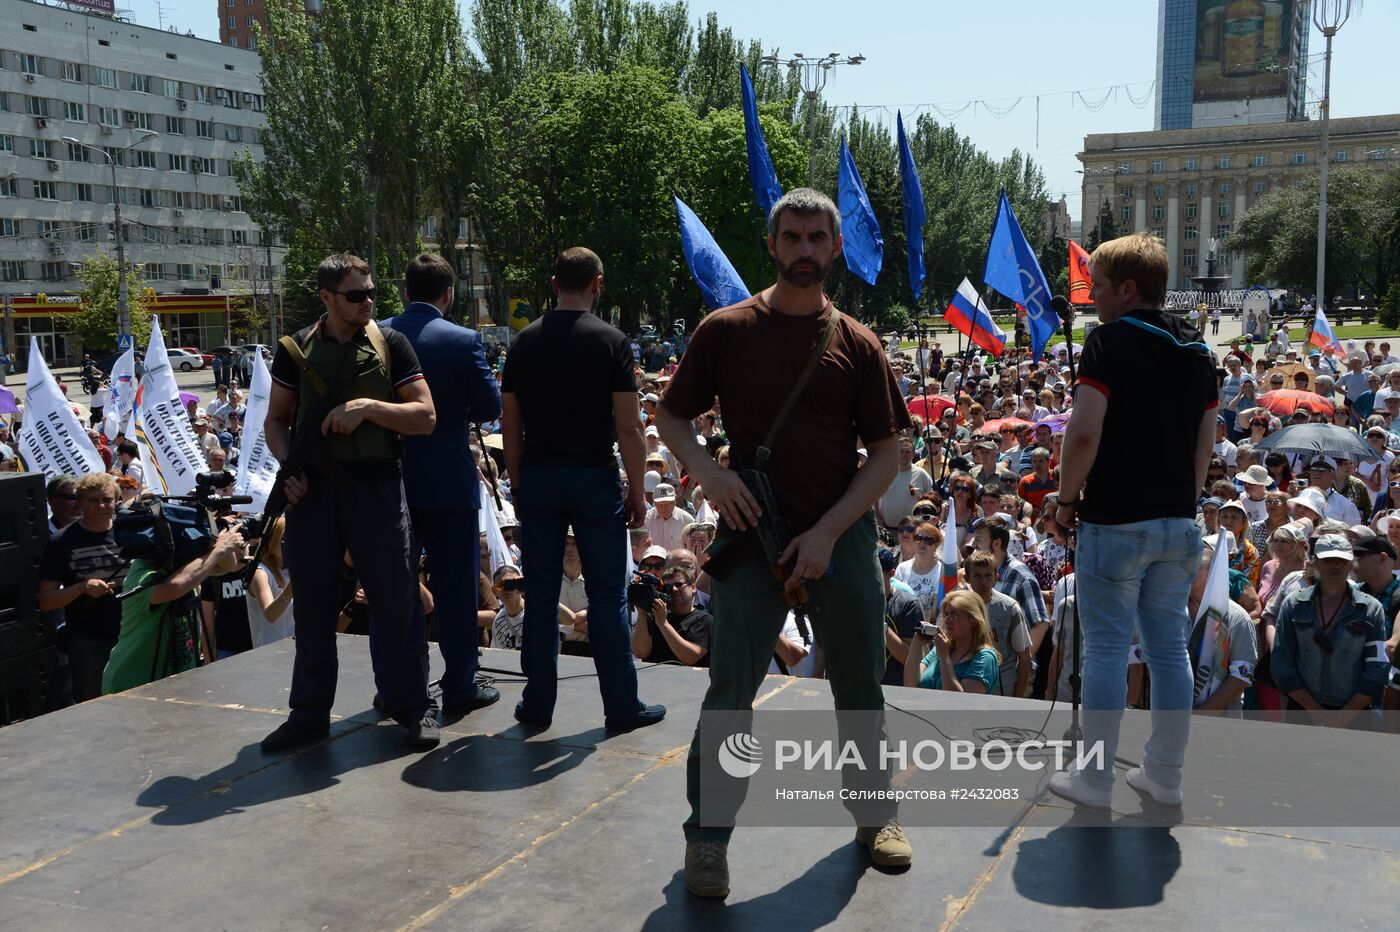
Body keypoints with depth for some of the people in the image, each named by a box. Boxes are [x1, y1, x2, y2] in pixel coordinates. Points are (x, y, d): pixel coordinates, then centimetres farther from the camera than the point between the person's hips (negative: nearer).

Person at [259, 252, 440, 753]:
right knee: (313, 602, 9)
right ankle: (310, 713, 22)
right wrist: (288, 467, -7)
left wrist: (368, 406, -17)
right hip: (312, 488, 2)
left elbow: (425, 417, -3)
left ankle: (411, 707, 15)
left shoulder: (391, 345, 2)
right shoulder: (295, 350, 6)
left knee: (397, 598, 1)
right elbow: (276, 420, 11)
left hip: (377, 486, -2)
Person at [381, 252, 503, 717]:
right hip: (448, 480, -4)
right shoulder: (462, 341, -11)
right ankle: (459, 687, 13)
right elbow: (490, 407, -9)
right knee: (455, 585, 6)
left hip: (391, 478, 4)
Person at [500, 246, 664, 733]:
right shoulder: (610, 340, -7)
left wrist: (518, 483, 14)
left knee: (540, 592, 9)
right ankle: (622, 706, 10)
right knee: (607, 595, 4)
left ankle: (538, 704, 16)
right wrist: (636, 490, -2)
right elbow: (628, 427, -10)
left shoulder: (524, 341, 4)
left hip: (537, 478, 3)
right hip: (594, 477, -3)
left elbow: (510, 424, 5)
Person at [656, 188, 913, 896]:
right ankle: (706, 836, 14)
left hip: (841, 535, 2)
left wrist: (827, 532, -10)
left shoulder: (856, 344, 3)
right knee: (730, 690, -1)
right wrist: (708, 472, -14)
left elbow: (887, 454, 2)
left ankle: (875, 813, 32)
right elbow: (670, 416, 6)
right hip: (751, 531, -2)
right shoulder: (726, 330, -1)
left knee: (859, 685, 12)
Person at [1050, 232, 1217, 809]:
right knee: (1169, 646, 13)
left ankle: (1095, 780, 10)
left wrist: (1067, 498, -8)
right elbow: (1207, 441, 15)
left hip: (1116, 521, -7)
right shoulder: (1196, 350, 11)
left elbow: (1085, 432, -21)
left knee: (1107, 649, 1)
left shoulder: (1110, 341, -12)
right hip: (1179, 523, 7)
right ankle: (1165, 774, 22)